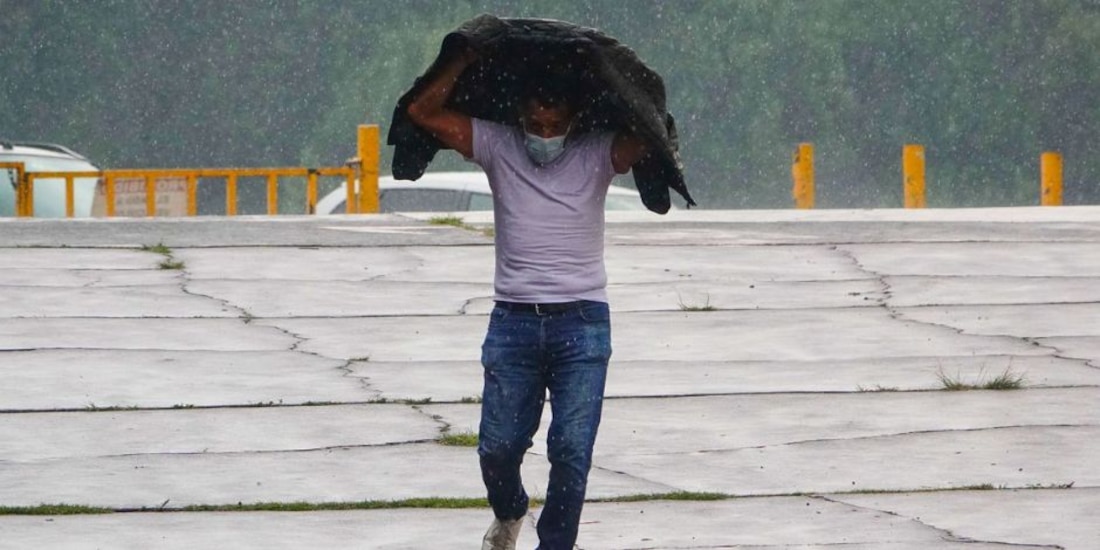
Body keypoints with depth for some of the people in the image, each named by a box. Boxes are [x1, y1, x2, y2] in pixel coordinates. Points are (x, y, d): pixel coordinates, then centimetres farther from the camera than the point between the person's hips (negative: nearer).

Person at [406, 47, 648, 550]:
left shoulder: (597, 155, 3)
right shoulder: (497, 147, 5)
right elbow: (423, 112, 0)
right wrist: (469, 59, -3)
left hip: (582, 323, -1)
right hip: (514, 320, 1)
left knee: (572, 450, -8)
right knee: (498, 446, 4)